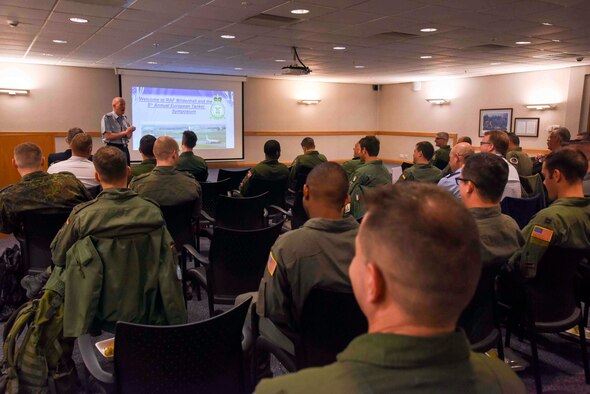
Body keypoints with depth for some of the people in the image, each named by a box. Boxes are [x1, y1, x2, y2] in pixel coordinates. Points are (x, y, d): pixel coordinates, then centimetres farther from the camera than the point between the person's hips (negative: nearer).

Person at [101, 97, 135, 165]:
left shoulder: (124, 118, 12)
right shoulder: (107, 118, -7)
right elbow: (108, 136, -16)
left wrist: (130, 132, -8)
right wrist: (125, 132, -17)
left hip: (125, 148, 6)